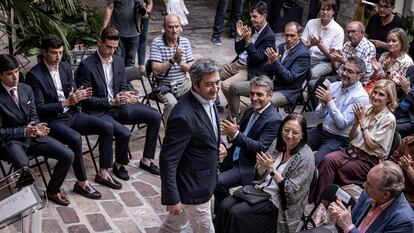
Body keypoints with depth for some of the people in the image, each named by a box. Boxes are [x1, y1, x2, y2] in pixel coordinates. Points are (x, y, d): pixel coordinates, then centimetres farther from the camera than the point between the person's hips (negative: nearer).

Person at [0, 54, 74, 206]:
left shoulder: (26, 89, 6)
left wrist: (37, 127, -11)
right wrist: (23, 131, -22)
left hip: (32, 135, 6)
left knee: (68, 155, -10)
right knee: (23, 166, -37)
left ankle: (52, 191, 12)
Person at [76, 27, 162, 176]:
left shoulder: (118, 61, 7)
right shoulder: (86, 66, -14)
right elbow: (86, 99, -14)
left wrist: (126, 95, -11)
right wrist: (111, 102, -24)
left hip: (118, 106, 7)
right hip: (97, 112, -7)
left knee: (155, 116, -5)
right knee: (124, 133, -31)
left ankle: (146, 160, 6)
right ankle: (119, 165, 1)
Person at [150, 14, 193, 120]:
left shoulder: (185, 42, 6)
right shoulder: (157, 43, -8)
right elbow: (156, 70, -15)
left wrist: (180, 63, -16)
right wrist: (173, 60, -23)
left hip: (183, 83, 4)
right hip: (164, 85, -4)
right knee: (171, 103, -31)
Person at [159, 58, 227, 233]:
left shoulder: (208, 99, -2)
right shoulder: (183, 116, -31)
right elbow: (167, 160, -26)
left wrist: (217, 146, -2)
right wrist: (172, 198, -22)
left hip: (202, 181, 8)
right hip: (193, 188, -8)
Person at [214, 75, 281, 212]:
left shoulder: (274, 120, -17)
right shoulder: (249, 111, 8)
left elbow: (261, 148, -23)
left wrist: (236, 134, -31)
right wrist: (230, 133, -11)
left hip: (250, 166, -8)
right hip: (234, 157, 8)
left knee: (218, 182, -22)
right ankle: (218, 210, 19)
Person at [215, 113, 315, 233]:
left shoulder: (305, 158, -19)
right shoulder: (277, 143, 0)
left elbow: (292, 193, -21)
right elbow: (260, 174, 8)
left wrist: (272, 169, -27)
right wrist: (262, 166, -16)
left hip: (279, 202, -6)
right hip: (262, 190, 6)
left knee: (236, 213, -20)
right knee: (225, 206, -11)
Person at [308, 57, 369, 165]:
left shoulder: (361, 97, -13)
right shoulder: (334, 86, 6)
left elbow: (342, 124, -18)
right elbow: (320, 115, 7)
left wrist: (329, 102, -24)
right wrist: (323, 105, -16)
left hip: (339, 139, -6)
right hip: (322, 130, 6)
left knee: (315, 160, -29)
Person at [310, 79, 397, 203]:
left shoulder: (388, 119, -9)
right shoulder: (366, 109, 8)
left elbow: (371, 145, -14)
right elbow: (351, 138, 12)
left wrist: (362, 121, -11)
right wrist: (356, 120, -6)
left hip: (369, 160, -5)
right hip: (352, 150, 5)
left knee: (329, 165, -25)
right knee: (328, 160, -26)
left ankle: (317, 200, -17)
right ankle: (314, 199, -26)